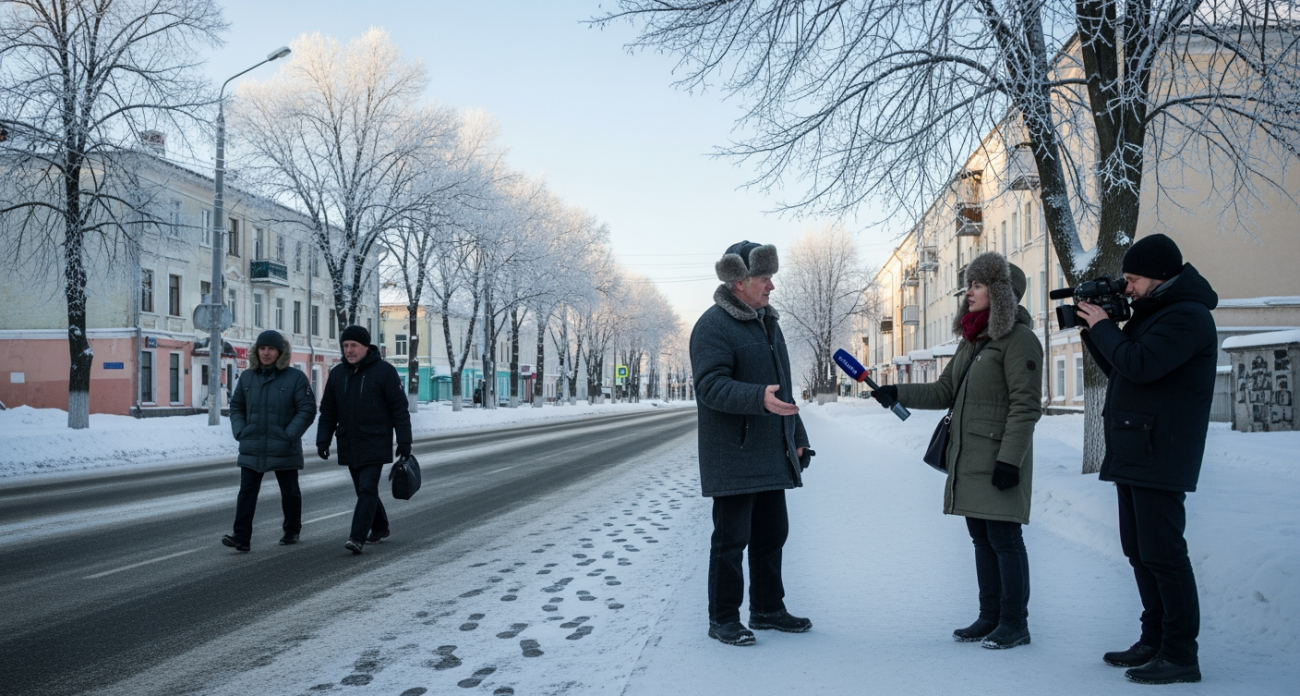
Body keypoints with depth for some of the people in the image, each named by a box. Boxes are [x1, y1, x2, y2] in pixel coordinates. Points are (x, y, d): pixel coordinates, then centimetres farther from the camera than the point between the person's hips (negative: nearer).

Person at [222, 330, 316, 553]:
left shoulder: (296, 378, -5)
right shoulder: (247, 377, 8)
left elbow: (307, 409, -8)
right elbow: (236, 406, 16)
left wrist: (289, 435, -16)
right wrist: (240, 431, 1)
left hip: (284, 450, -3)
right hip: (251, 450, 3)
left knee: (290, 492, 12)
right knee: (247, 492, -6)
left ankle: (292, 531, 30)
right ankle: (241, 538, -7)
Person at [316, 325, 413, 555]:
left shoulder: (384, 371, -7)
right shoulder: (337, 373, 8)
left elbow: (399, 409, -6)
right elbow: (328, 412, 12)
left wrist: (404, 441, -9)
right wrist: (323, 439, 2)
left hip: (375, 445, -5)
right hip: (349, 446, 6)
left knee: (367, 489, -11)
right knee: (362, 490, 14)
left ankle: (358, 537, -14)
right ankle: (379, 527, 32)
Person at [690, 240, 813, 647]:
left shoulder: (767, 321, 17)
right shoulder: (713, 326, -12)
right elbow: (711, 386, -23)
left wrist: (797, 437, 21)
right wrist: (759, 398, -36)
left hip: (771, 456, 9)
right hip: (733, 457, -9)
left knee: (772, 533, 16)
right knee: (731, 538, -2)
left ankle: (768, 609, 30)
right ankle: (722, 619, 10)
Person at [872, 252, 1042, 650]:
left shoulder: (1019, 339, -11)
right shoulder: (972, 340, 17)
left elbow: (1025, 405, -16)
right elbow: (944, 392, 17)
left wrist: (1009, 459, -21)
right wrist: (897, 393, 4)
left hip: (999, 458, -9)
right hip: (967, 458, 9)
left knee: (1003, 538, -3)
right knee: (982, 539, 13)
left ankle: (1015, 623, 7)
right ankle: (990, 617, 22)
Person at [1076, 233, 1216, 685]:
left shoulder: (1187, 316, -12)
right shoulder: (1153, 313, 20)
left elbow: (1139, 365, -24)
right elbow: (1118, 369, 21)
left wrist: (1102, 327, -10)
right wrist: (1093, 330, 9)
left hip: (1160, 456, -10)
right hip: (1133, 453, 10)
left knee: (1163, 553, -8)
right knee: (1139, 551, 14)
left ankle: (1181, 654, -1)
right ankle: (1154, 641, 22)